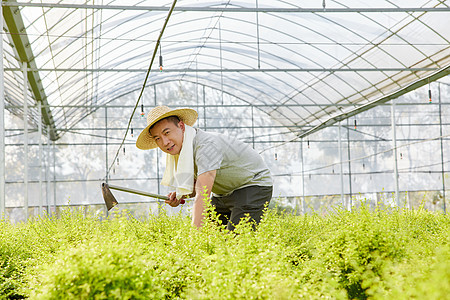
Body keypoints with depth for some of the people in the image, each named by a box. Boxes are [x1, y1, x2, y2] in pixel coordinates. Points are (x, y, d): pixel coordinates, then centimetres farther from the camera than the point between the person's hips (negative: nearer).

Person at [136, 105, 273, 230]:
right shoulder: (178, 146, -5)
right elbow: (198, 185, 10)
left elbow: (203, 193, -42)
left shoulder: (206, 145, -33)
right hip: (223, 193, 8)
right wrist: (180, 195, -11)